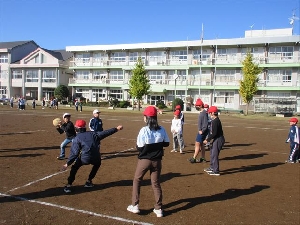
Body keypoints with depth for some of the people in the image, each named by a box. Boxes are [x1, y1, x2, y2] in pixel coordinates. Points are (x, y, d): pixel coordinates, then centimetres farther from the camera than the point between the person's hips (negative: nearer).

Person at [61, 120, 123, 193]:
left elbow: (74, 153, -4)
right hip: (95, 158, 3)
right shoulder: (93, 134, 13)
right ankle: (89, 182, 37)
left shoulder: (77, 139, 3)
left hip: (85, 159, -3)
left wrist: (67, 164, -1)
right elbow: (105, 133, 13)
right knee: (97, 164, 37)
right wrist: (116, 129, 21)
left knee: (74, 167, 23)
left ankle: (69, 186, 14)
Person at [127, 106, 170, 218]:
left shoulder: (144, 130, -18)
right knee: (156, 183, 14)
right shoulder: (161, 130, -4)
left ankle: (134, 206, 20)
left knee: (137, 180, 17)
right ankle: (158, 209, 17)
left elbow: (139, 148, -16)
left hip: (144, 160, -4)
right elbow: (166, 143, 5)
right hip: (157, 160, 4)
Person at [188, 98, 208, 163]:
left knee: (197, 144, -6)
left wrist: (202, 131, -21)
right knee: (201, 144, 15)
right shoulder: (201, 112, 12)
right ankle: (203, 158, 23)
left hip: (202, 132, -10)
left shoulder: (204, 113, -17)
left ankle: (194, 158, -2)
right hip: (200, 131, 10)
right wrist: (200, 130, 14)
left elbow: (205, 123, -22)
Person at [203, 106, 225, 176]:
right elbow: (212, 131, 17)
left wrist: (207, 140, -18)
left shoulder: (215, 121, -21)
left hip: (218, 139, -11)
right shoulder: (215, 120, 11)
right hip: (216, 139, 11)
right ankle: (212, 168, 34)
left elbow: (214, 133, -24)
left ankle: (216, 171, 2)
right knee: (212, 153, 21)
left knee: (214, 155, -5)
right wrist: (208, 138, 16)